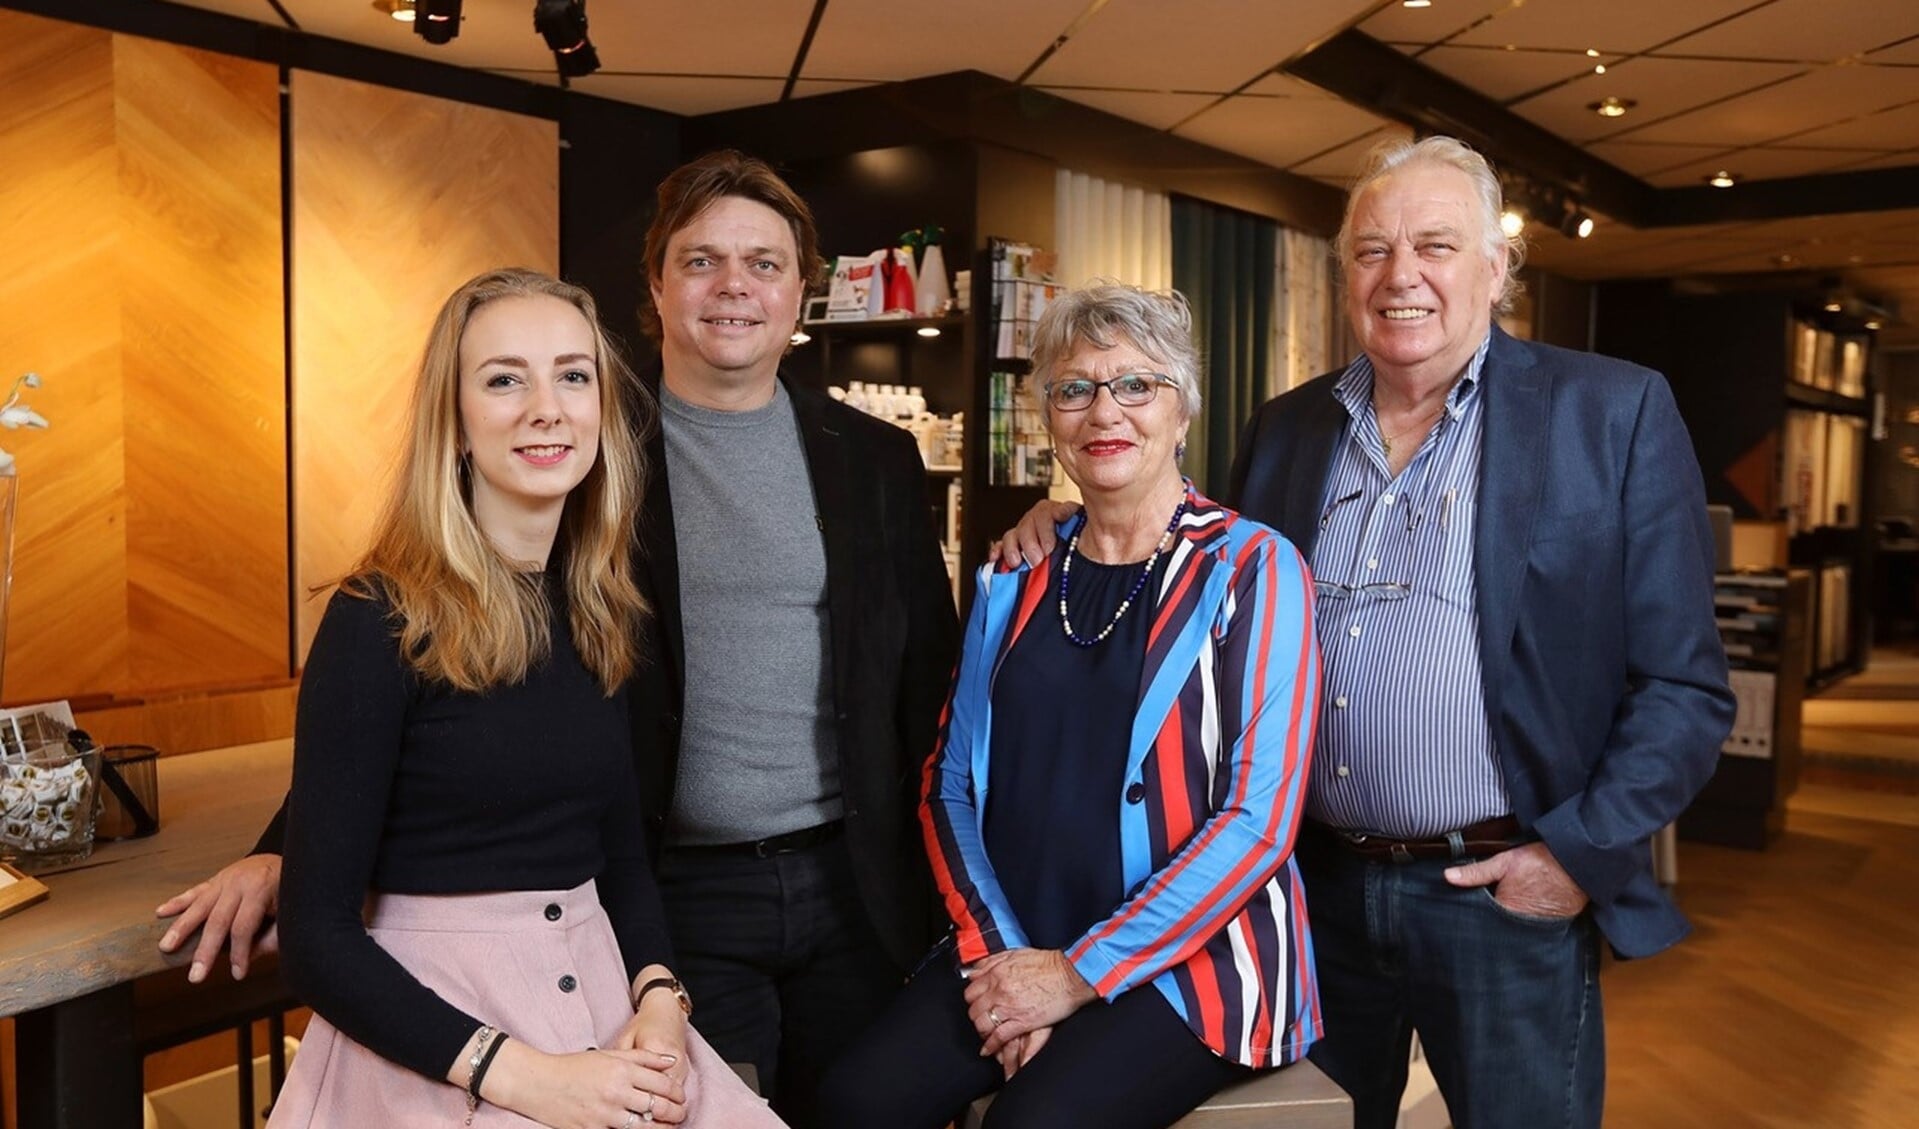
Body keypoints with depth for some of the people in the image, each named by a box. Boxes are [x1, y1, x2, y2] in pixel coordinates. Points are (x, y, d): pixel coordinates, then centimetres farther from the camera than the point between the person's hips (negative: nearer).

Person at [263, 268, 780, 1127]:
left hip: (600, 1011, 5)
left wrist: (658, 998, -5)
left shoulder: (598, 612, 3)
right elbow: (319, 934, -13)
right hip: (435, 1042, -4)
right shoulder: (379, 622, -13)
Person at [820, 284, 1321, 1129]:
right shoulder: (1015, 579, 8)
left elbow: (1260, 817, -11)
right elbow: (951, 781, 8)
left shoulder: (1252, 570, -5)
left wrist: (1081, 972, -13)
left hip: (1189, 958, -3)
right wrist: (994, 952, -7)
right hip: (1010, 948, 4)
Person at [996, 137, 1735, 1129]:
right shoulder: (1286, 428, 8)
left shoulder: (1614, 415, -4)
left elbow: (1681, 685, -5)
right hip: (1313, 886, 4)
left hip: (1505, 897, -3)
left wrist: (1583, 855, -13)